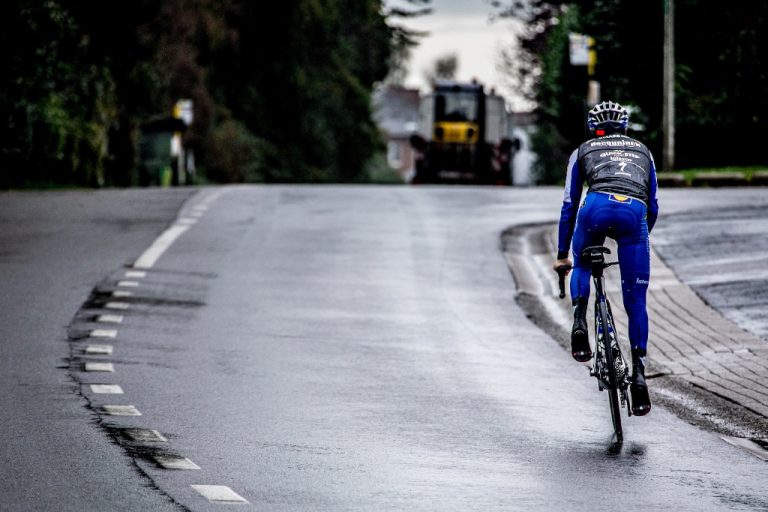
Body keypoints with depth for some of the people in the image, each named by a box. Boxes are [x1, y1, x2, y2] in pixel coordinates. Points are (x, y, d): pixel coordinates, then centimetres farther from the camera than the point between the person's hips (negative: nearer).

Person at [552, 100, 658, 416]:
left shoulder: (583, 151, 29)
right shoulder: (643, 151, 35)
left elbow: (569, 206, 28)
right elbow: (653, 207, 35)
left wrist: (562, 255, 35)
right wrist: (641, 236, 53)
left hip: (597, 207, -1)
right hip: (635, 213, 1)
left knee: (582, 266, 29)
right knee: (635, 301, 9)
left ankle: (579, 323, 1)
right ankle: (638, 375, 1)